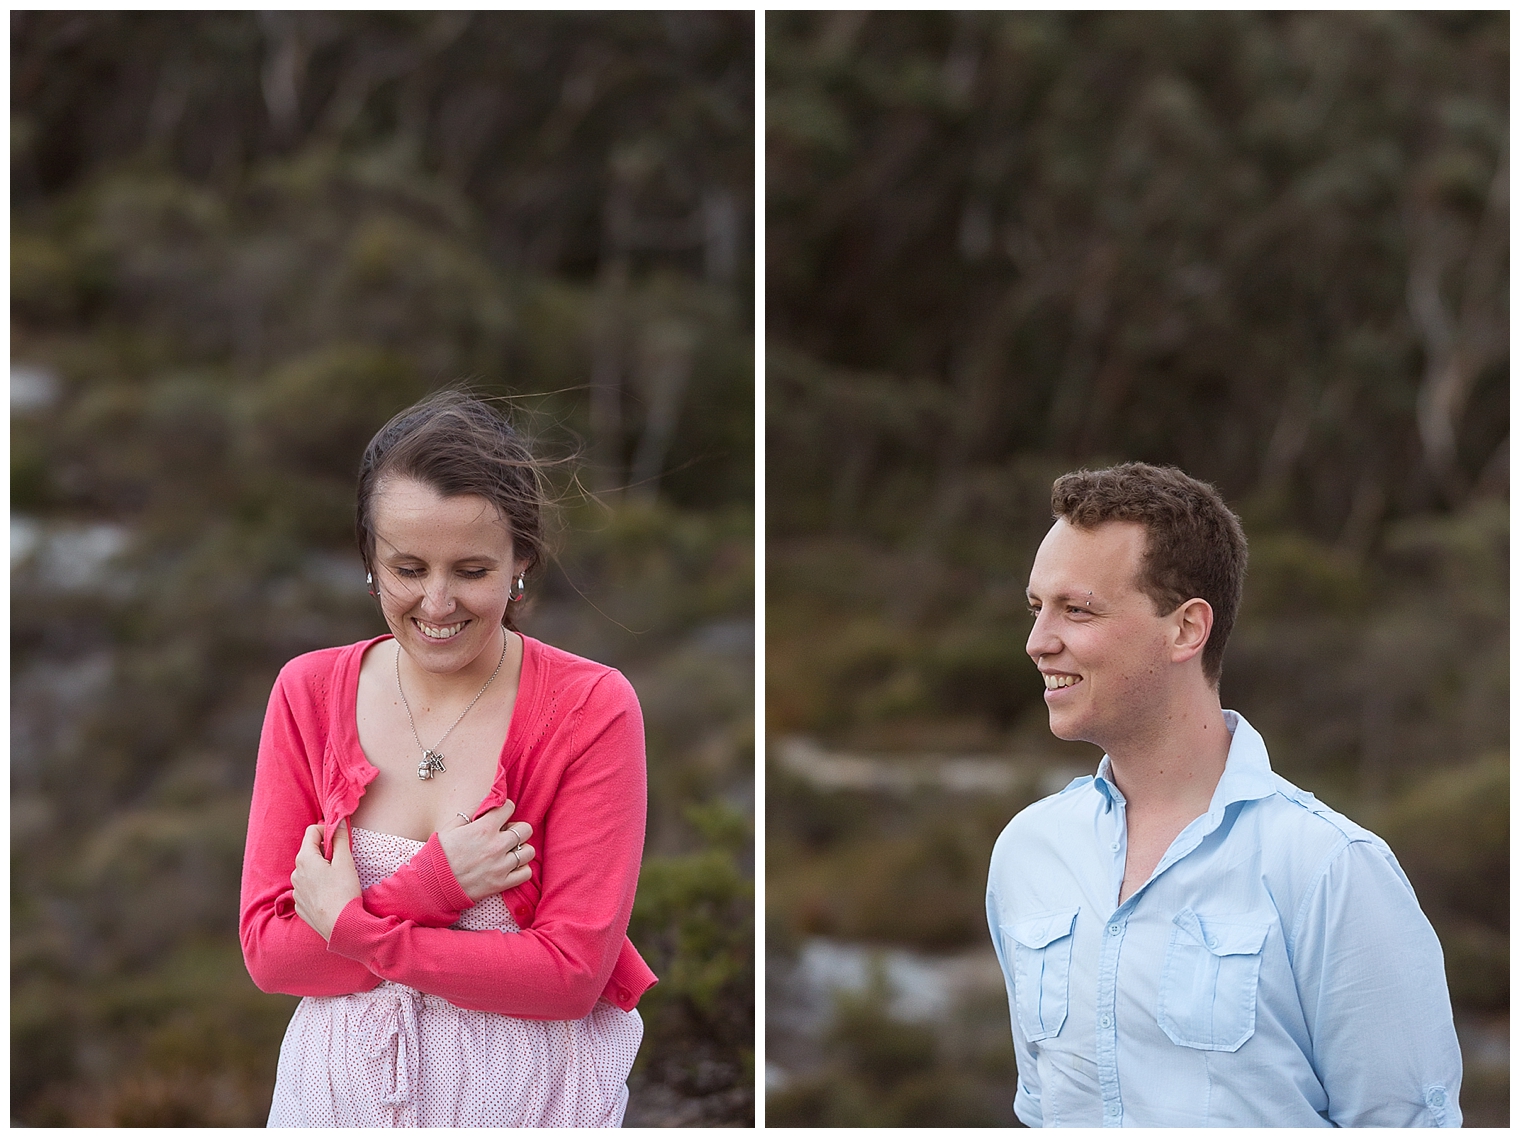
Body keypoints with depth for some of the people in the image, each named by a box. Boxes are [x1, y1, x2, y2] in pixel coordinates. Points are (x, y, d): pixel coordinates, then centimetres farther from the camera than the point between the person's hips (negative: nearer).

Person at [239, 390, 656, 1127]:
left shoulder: (591, 708, -13)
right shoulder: (308, 693, -4)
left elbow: (572, 973, -17)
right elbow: (267, 951, -8)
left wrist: (346, 924, -17)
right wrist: (425, 889, -22)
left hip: (527, 1094, -2)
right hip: (338, 1089, 2)